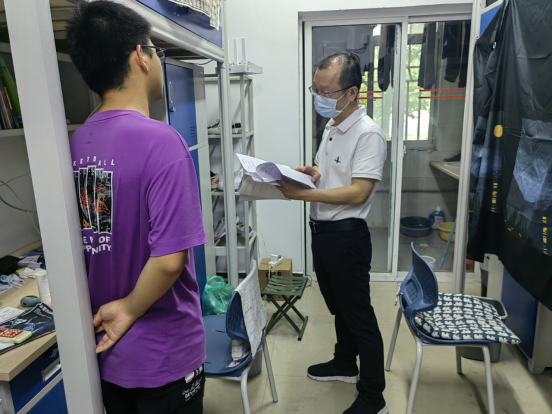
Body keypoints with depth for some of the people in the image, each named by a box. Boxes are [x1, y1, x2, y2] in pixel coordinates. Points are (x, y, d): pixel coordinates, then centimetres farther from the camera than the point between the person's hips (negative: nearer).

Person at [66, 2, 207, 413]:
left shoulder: (78, 142, -2)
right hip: (164, 358, -6)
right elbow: (169, 259, -29)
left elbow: (90, 239, 6)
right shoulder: (160, 140, -24)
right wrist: (129, 309, -12)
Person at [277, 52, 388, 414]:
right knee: (338, 306, 23)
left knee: (359, 315, 4)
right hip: (322, 230, 9)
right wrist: (313, 173, 0)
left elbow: (358, 192, -24)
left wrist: (303, 193, -27)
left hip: (346, 235, -9)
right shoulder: (331, 128, 11)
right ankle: (345, 365, 44)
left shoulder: (368, 134, -17)